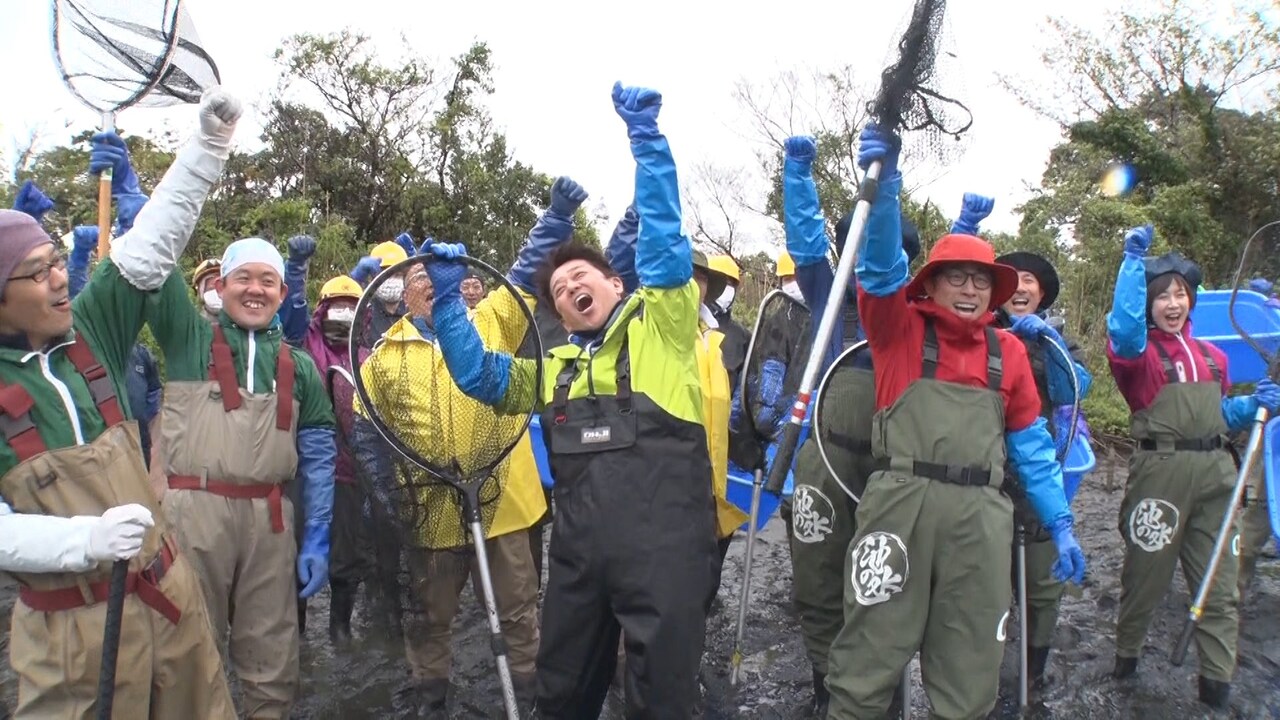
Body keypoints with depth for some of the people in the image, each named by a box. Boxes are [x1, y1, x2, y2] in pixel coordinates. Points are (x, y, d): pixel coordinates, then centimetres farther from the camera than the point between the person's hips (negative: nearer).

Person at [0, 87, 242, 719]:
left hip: (167, 589, 4)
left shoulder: (89, 330, 2)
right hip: (72, 628, -4)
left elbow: (152, 245, -3)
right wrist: (86, 539, -30)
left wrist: (209, 141, -8)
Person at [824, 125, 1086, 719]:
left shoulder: (1007, 351, 17)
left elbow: (1031, 443, 20)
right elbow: (882, 269, -10)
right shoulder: (902, 330, 7)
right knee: (869, 657, -2)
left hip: (979, 515, 4)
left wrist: (1061, 524, 16)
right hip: (901, 503, -3)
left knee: (970, 669, 11)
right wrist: (883, 184, -24)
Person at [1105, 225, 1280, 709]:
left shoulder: (1212, 356, 16)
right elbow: (1123, 326, -27)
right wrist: (1134, 260, -27)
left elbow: (1220, 414, 24)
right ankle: (1126, 655, 27)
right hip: (1160, 472, -5)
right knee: (1147, 574, 6)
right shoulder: (1138, 352, -3)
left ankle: (1217, 684, 16)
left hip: (1214, 471, 6)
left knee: (1219, 585, 7)